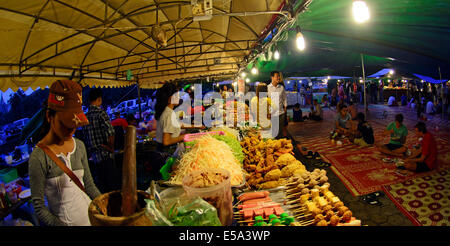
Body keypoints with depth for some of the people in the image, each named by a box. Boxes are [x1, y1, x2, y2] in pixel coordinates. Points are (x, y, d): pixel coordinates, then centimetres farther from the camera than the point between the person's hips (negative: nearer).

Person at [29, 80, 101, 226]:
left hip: (90, 214, 5)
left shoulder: (79, 146, -2)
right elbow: (39, 208, -14)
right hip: (64, 220, -5)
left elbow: (89, 185, 5)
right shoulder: (39, 157, -18)